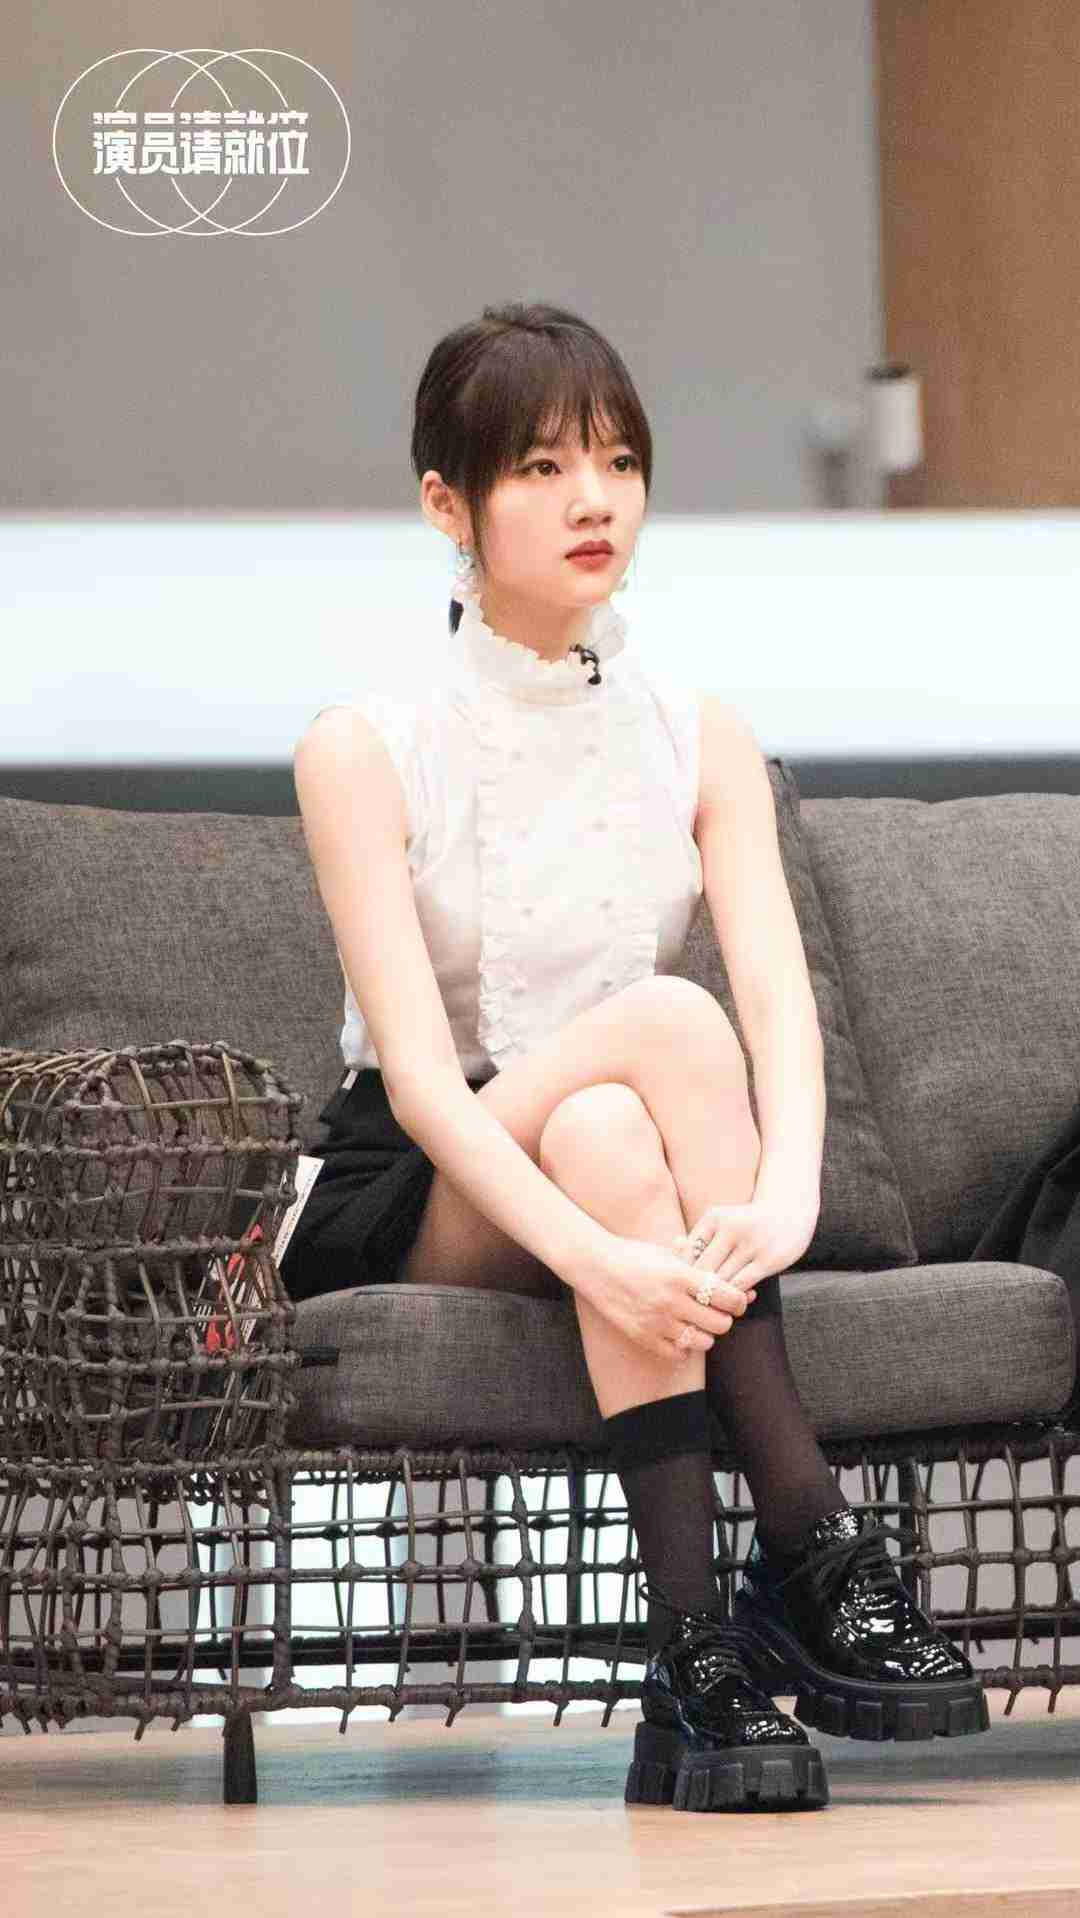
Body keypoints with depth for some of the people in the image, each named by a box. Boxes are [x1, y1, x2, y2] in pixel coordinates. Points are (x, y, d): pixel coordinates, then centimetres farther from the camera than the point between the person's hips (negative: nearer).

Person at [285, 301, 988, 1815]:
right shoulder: (365, 751, -9)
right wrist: (596, 1255, -38)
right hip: (414, 1204, -3)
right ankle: (813, 1559, -37)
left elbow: (782, 990, -12)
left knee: (609, 1140, -35)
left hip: (621, 1149, 3)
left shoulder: (699, 740, 3)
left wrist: (787, 1191, -35)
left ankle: (700, 1670, -42)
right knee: (665, 1019, -32)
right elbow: (419, 1068, -20)